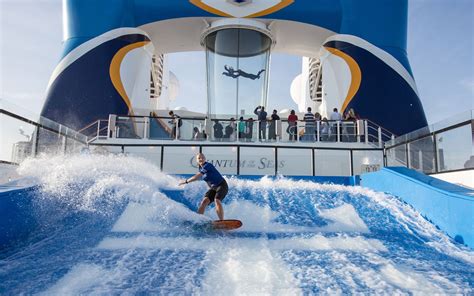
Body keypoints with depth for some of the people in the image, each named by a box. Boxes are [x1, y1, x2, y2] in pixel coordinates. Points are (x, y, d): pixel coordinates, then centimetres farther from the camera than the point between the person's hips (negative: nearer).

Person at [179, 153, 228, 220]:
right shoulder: (200, 168, 6)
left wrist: (186, 181, -22)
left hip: (222, 186, -8)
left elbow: (198, 176, -27)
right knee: (204, 201, -10)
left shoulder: (208, 165, -21)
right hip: (213, 187, 8)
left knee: (217, 200, -29)